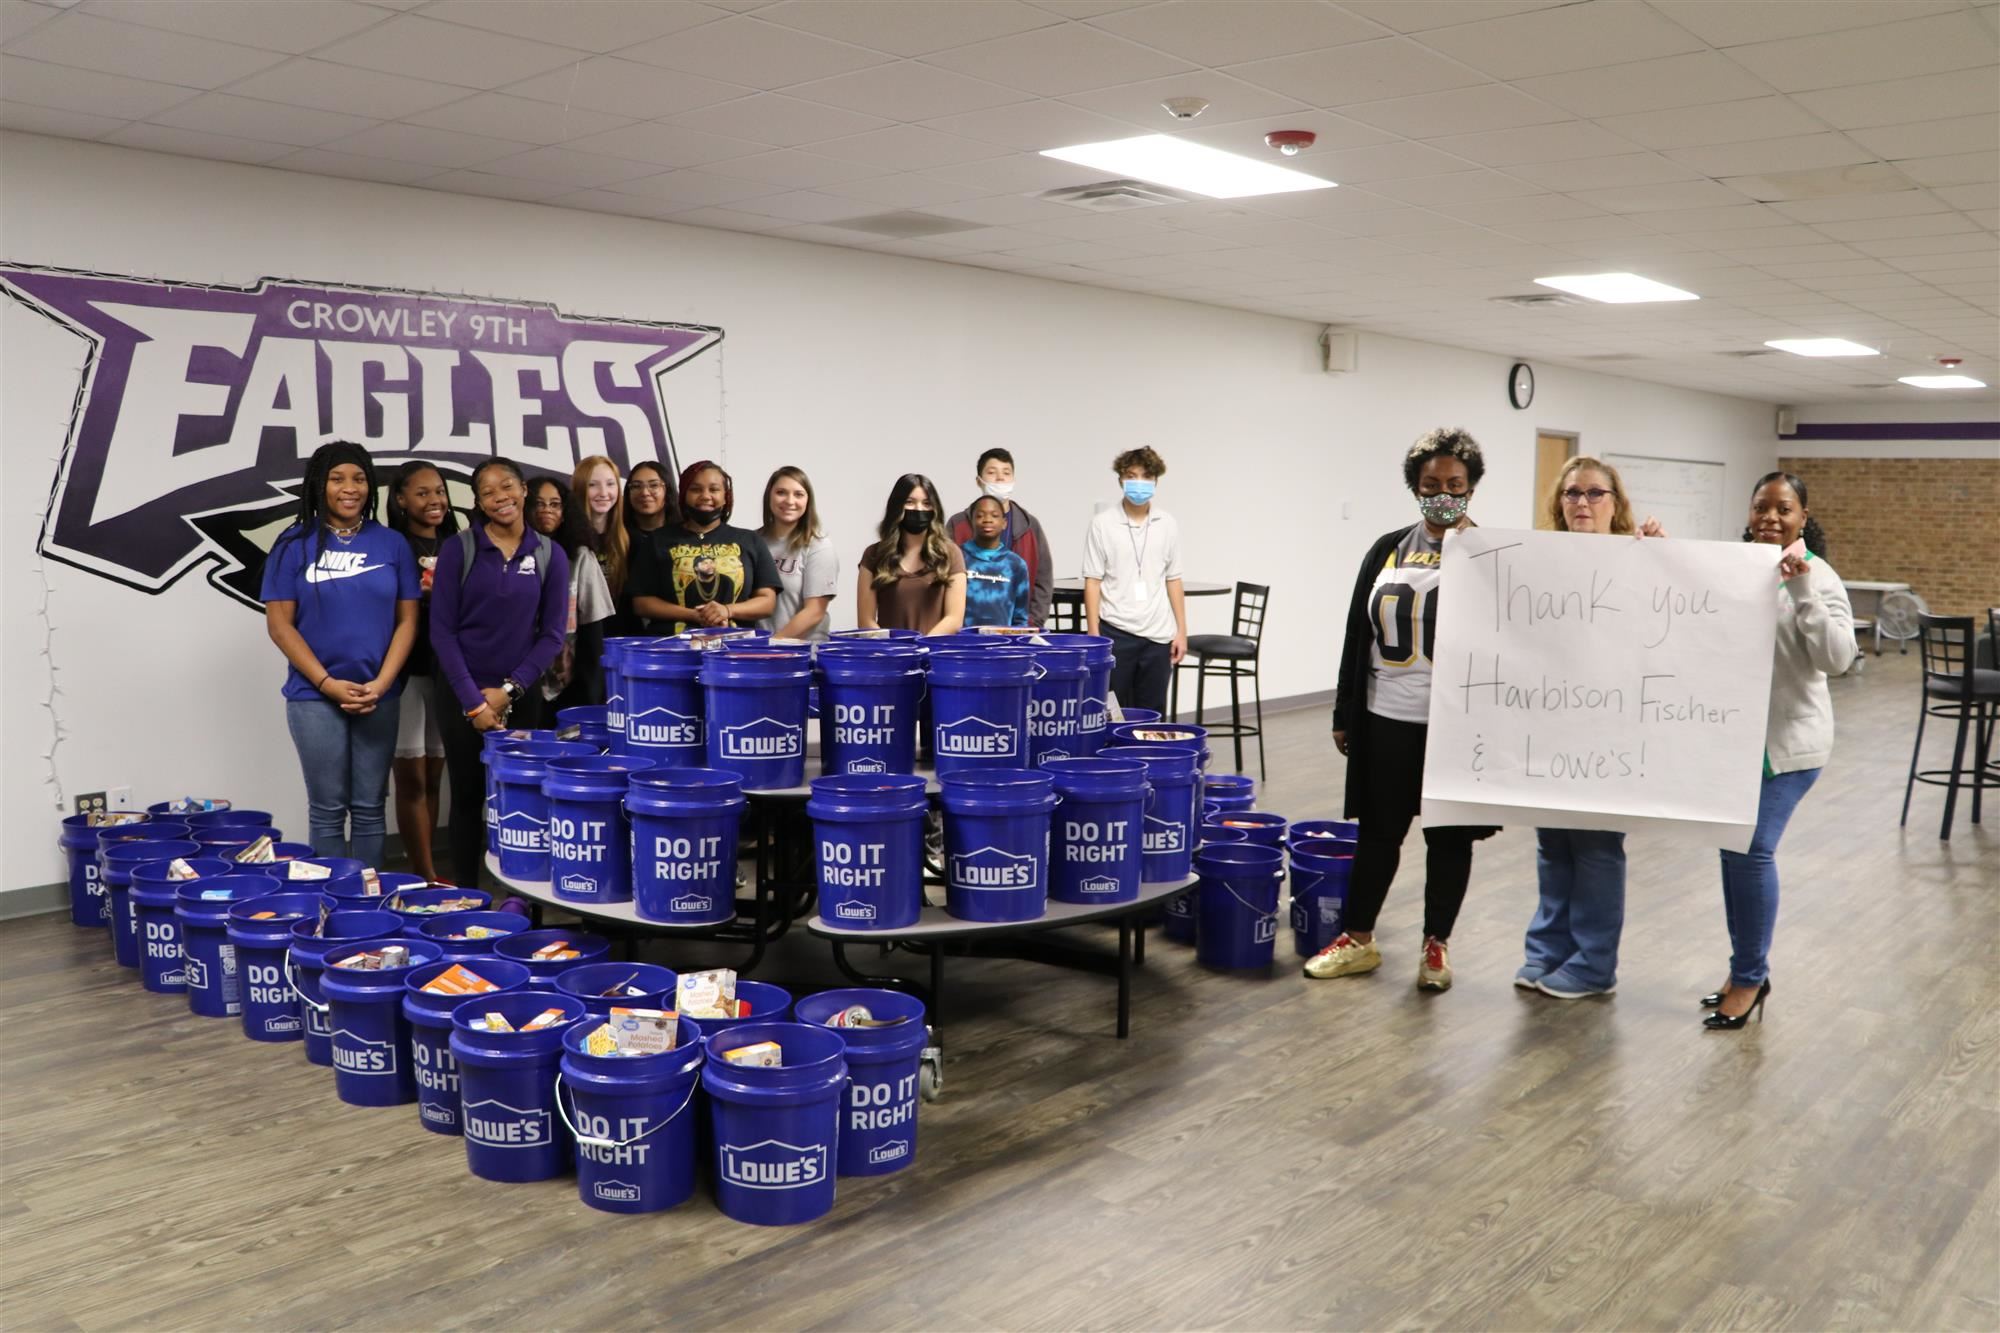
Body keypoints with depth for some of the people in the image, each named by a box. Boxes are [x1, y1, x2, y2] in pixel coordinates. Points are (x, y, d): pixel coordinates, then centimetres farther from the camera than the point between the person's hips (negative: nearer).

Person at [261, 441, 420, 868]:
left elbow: (407, 620, 4)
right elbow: (279, 623, -3)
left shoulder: (392, 544, 5)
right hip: (315, 696, -2)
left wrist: (381, 683, -9)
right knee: (328, 809, 4)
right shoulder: (295, 544, 0)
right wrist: (328, 683, -11)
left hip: (379, 697, 2)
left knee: (370, 807, 7)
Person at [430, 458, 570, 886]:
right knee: (467, 797, 6)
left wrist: (508, 690, -8)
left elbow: (552, 634, 1)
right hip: (462, 695, -1)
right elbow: (442, 631, -7)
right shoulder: (457, 549, -4)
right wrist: (473, 701, -12)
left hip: (521, 697, 1)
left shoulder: (550, 555, 1)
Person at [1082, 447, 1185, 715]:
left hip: (1158, 634, 3)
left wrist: (1181, 630, 6)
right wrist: (1093, 635, -8)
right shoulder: (1102, 523, -2)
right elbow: (1093, 582, -3)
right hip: (1115, 634, -3)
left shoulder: (1167, 524, 6)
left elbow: (1173, 580, 10)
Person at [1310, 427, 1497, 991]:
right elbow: (1358, 635, 8)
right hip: (1386, 719, 3)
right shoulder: (1387, 549, 6)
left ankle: (1436, 945, 24)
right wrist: (1343, 714, 8)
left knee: (1448, 836, 9)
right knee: (1377, 830, 11)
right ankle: (1358, 940, 25)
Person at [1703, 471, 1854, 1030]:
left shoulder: (1816, 577, -10)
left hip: (1786, 740, -6)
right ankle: (1747, 970, 23)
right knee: (1733, 848, 9)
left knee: (1752, 849, -9)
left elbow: (1837, 658, -19)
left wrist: (1801, 589, -27)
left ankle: (1750, 977, 6)